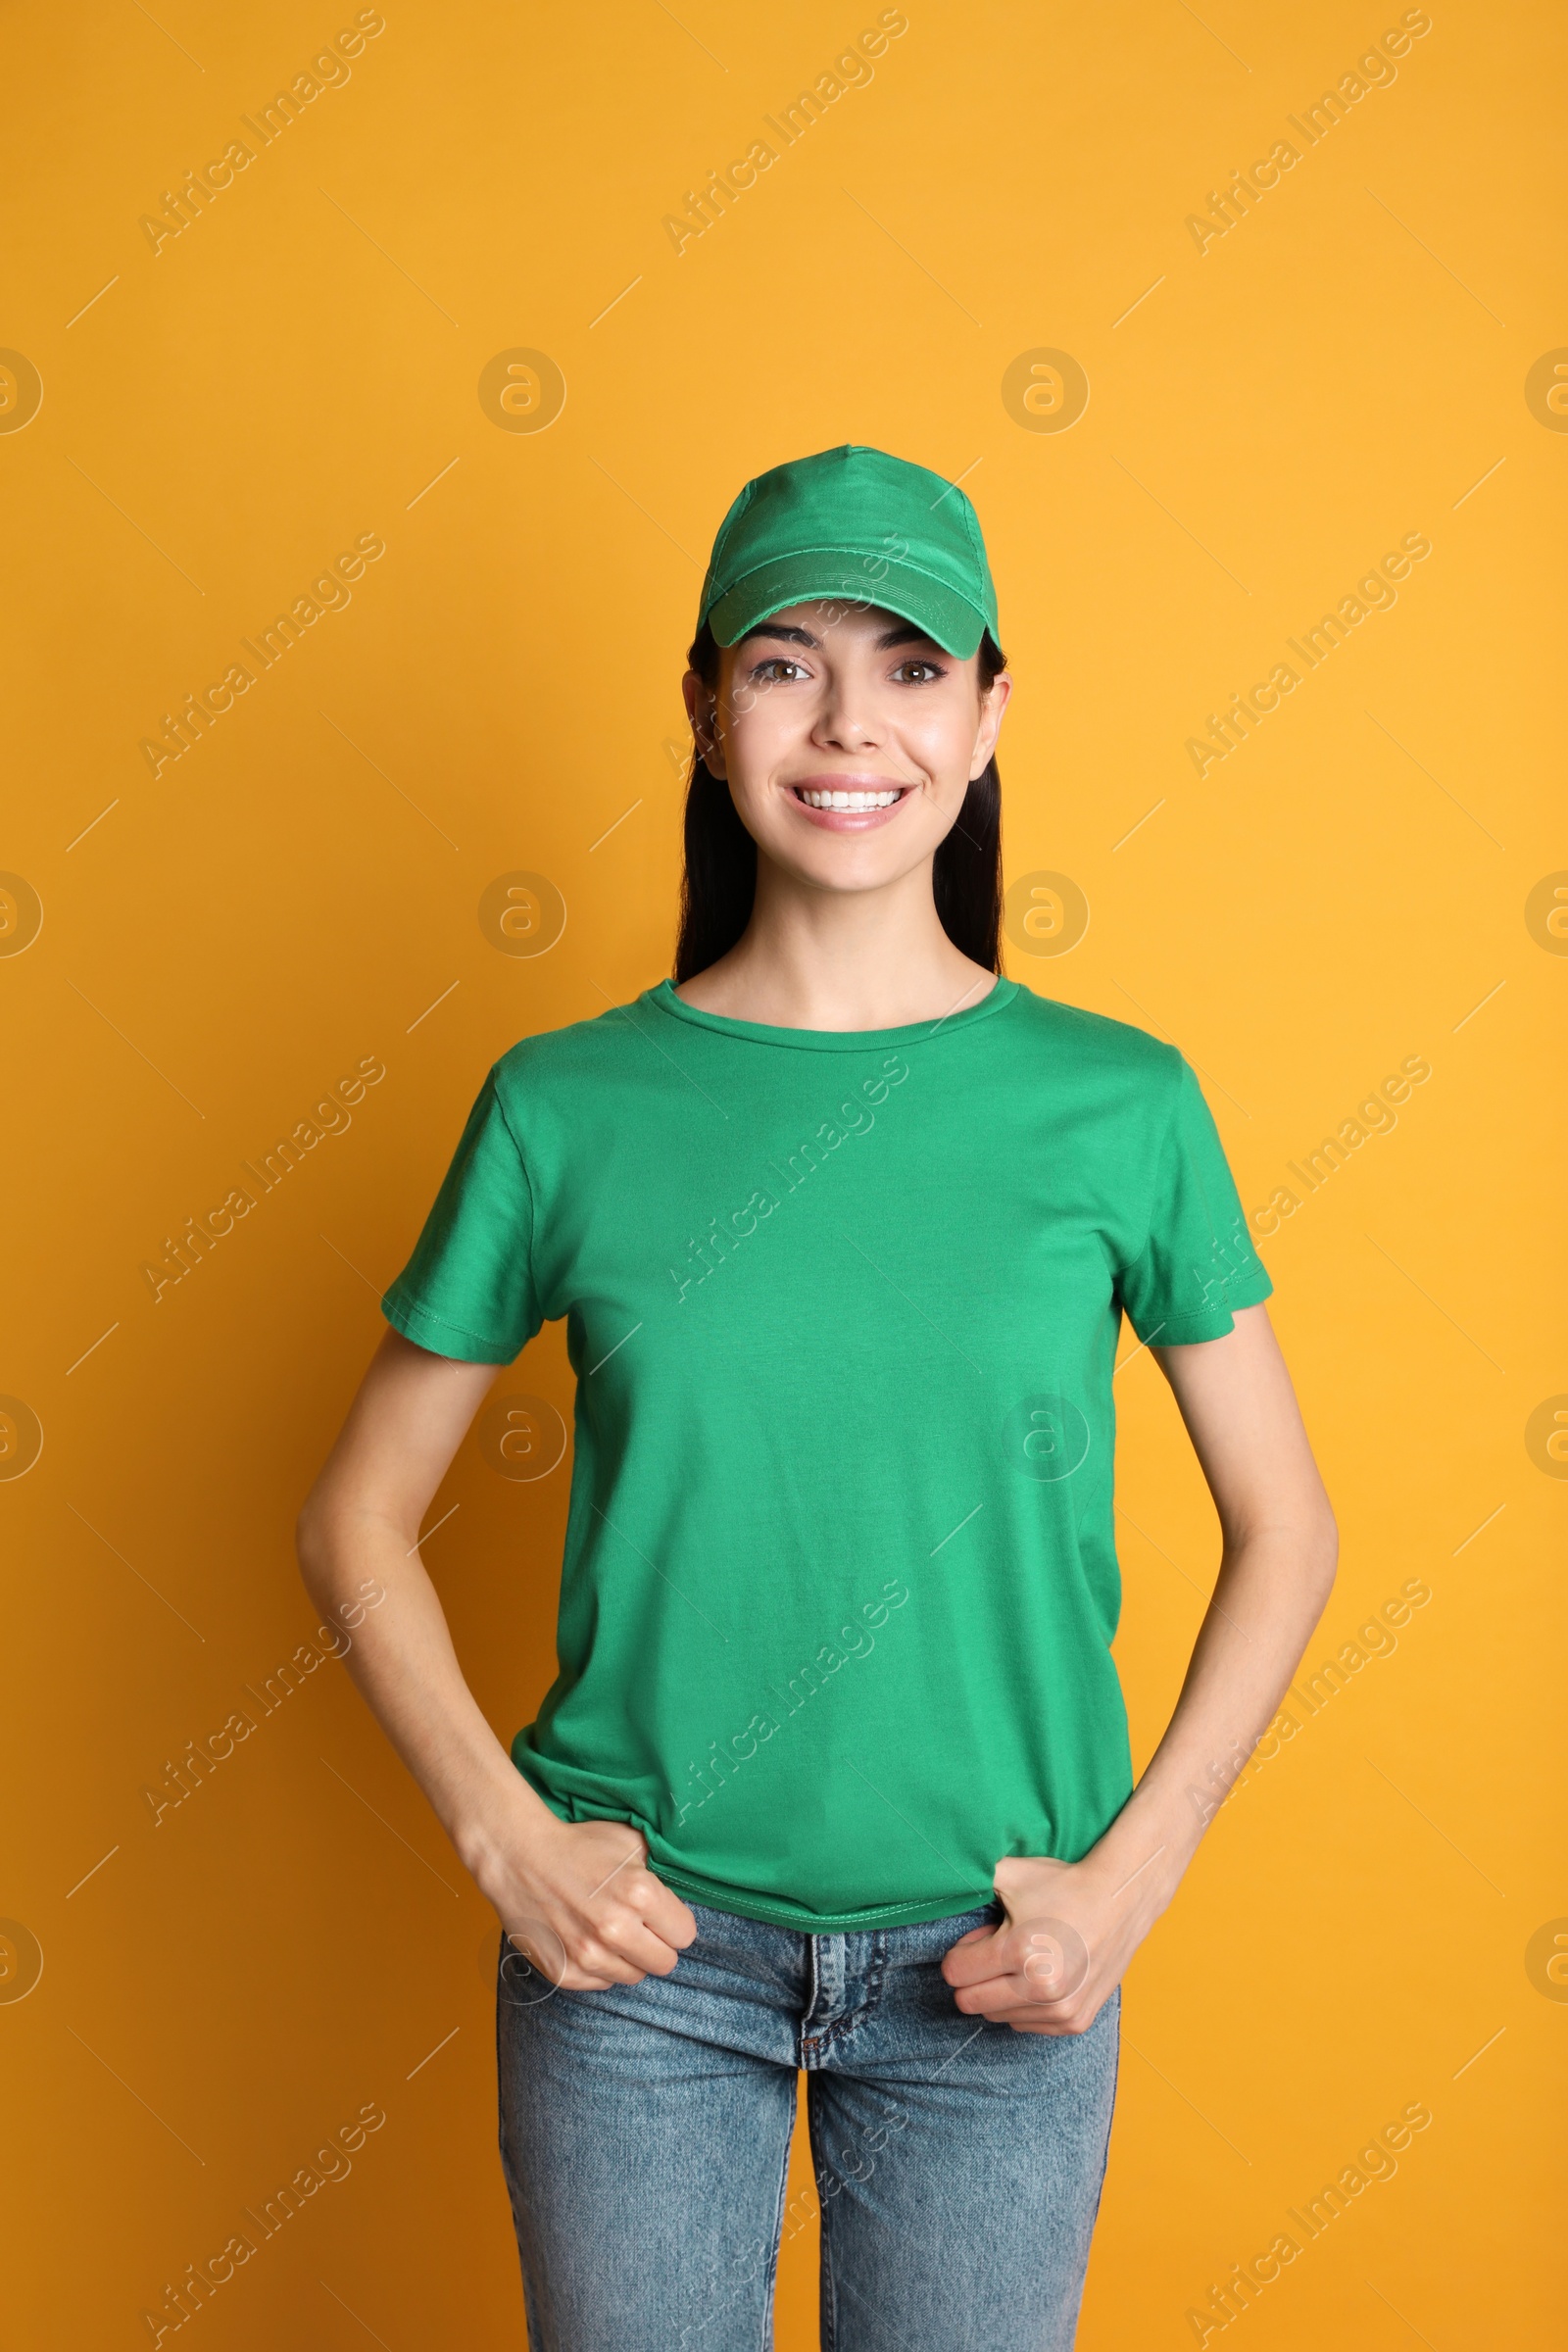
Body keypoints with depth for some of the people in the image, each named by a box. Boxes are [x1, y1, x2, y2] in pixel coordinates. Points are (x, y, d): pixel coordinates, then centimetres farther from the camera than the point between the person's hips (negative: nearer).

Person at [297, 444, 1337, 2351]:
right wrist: (505, 1835, -8)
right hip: (637, 1942, 0)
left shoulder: (1121, 1107, -6)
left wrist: (1133, 1871, -6)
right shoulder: (566, 1110, -7)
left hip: (996, 1959, 1)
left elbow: (1283, 1528, 2)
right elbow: (356, 1519, 2)